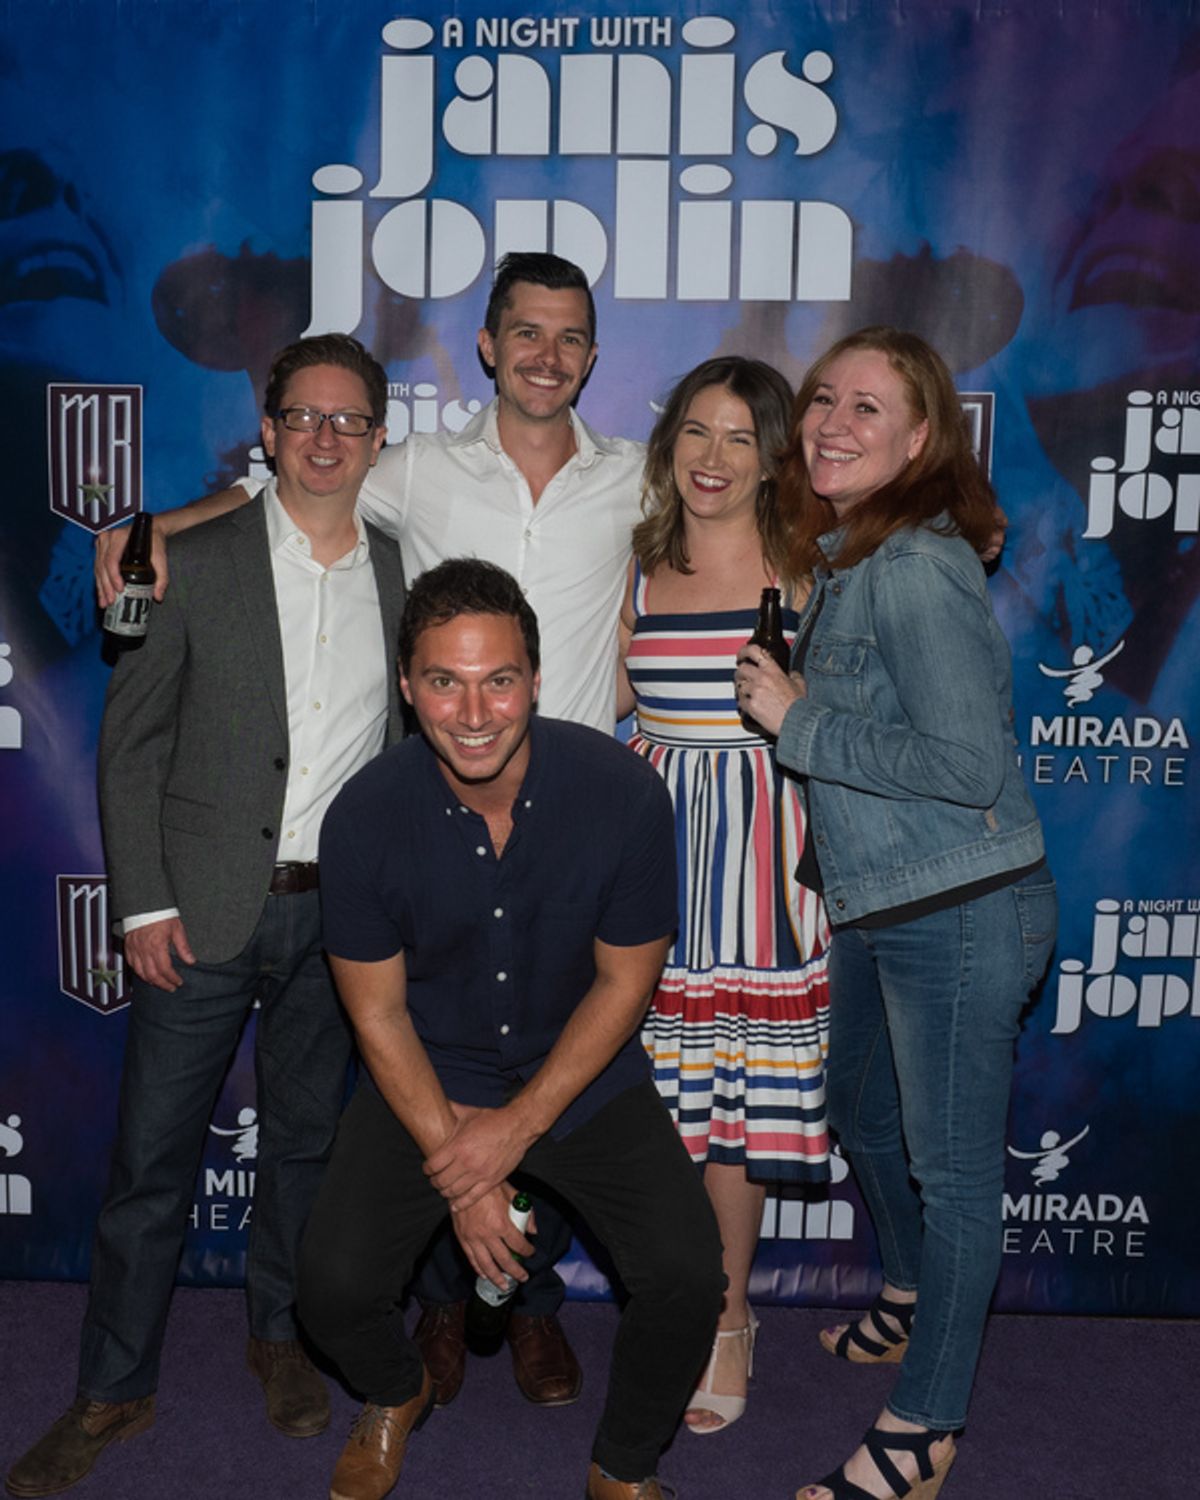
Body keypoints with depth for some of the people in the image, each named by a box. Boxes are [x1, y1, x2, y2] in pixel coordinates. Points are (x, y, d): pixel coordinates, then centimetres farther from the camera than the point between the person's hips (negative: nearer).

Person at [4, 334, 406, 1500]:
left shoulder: (401, 574, 5)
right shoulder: (200, 561, -3)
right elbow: (132, 741, -2)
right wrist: (144, 904, -8)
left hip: (339, 915, 2)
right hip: (205, 911, -2)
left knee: (303, 1139, 16)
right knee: (151, 1158, 5)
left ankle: (279, 1337, 38)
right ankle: (113, 1391, 24)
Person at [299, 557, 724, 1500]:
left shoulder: (622, 793, -20)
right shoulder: (366, 818, -17)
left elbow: (623, 982, -10)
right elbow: (379, 1014, -8)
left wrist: (517, 1125, -15)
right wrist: (456, 1164, -14)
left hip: (584, 1077, 0)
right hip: (427, 1080, 1)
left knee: (688, 1274, -18)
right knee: (334, 1286, -15)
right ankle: (397, 1395, 25)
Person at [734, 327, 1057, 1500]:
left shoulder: (917, 568, -20)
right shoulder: (837, 558, 7)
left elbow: (968, 764, -25)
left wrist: (798, 721, -19)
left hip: (963, 915, -10)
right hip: (874, 911, 10)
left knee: (950, 1165, 5)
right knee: (862, 1120, 26)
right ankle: (912, 1295, 53)